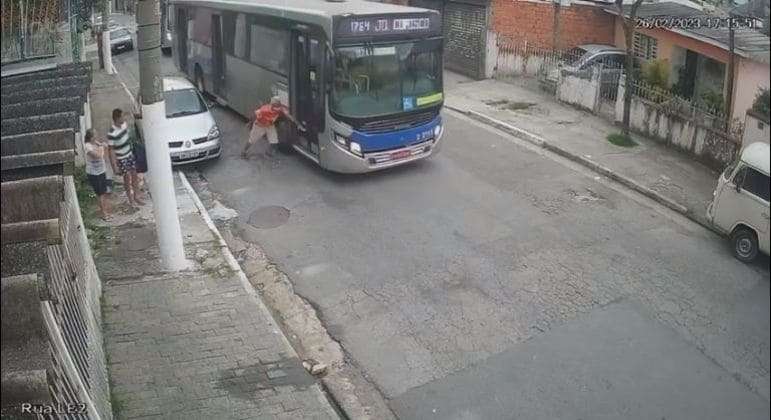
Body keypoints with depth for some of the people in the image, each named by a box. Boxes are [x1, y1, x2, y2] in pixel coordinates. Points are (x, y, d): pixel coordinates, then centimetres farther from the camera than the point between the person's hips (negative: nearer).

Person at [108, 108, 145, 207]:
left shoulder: (124, 124, -5)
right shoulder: (112, 133, -26)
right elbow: (111, 150, -21)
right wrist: (114, 165, -20)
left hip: (130, 154, 7)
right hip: (121, 158, -7)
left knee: (134, 175, 13)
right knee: (127, 177, 3)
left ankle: (136, 197, 27)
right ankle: (131, 200, 21)